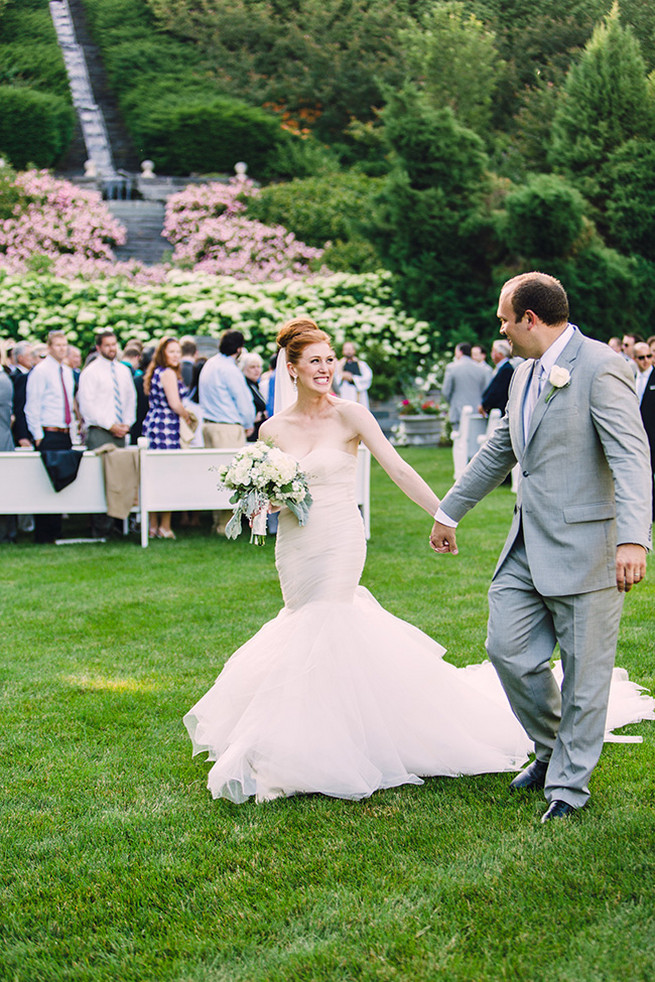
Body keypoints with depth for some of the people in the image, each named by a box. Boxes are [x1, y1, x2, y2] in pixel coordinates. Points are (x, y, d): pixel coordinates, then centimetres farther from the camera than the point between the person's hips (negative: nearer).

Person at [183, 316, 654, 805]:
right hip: (294, 543, 4)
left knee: (321, 631, -6)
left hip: (340, 540, -4)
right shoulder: (273, 429, 1)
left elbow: (399, 470, -11)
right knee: (306, 622, 12)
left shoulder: (350, 417, -8)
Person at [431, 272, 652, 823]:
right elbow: (498, 451, 24)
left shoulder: (600, 367, -14)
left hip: (585, 547, -8)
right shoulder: (525, 374, 13)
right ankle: (552, 749, 31)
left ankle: (569, 785, 19)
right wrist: (450, 511, 29)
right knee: (508, 650, 8)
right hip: (528, 547, 8)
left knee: (584, 671, 4)